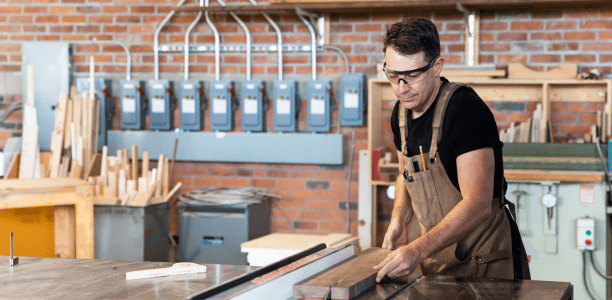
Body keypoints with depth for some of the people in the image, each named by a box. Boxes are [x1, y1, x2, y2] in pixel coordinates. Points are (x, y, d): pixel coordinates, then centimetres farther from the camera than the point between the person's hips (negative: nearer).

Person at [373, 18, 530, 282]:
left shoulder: (465, 109, -23)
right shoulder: (401, 113, 2)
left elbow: (478, 204, -31)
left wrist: (419, 249, -41)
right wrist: (399, 219, -2)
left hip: (487, 263, -7)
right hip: (436, 258, 7)